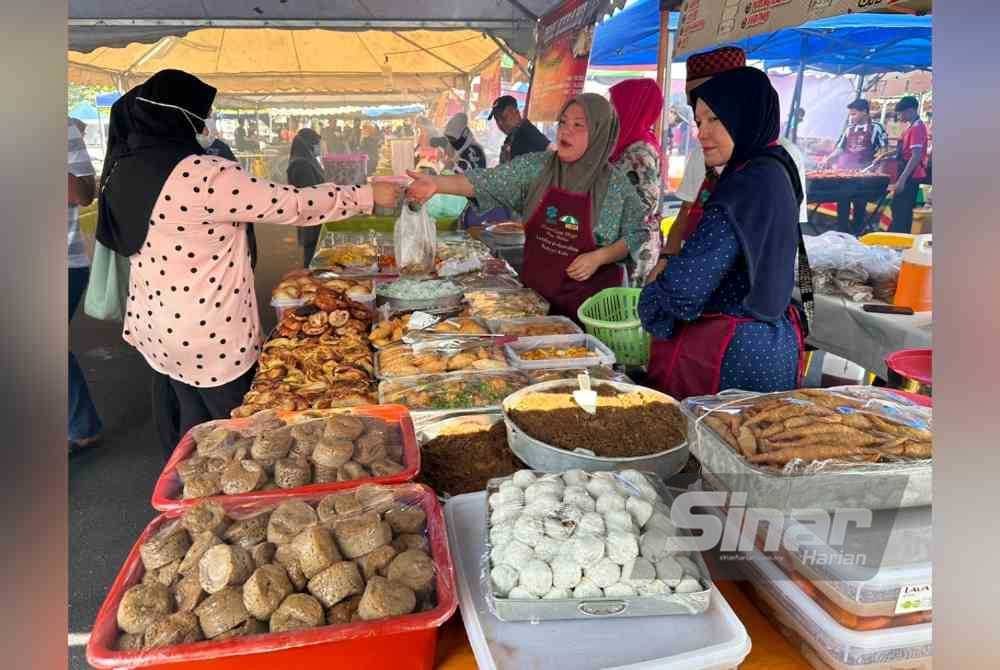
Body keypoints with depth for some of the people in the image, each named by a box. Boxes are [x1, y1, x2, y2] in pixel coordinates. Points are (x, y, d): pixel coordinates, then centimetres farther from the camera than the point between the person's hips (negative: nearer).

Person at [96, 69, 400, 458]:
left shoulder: (123, 168, 3)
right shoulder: (205, 176, -22)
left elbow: (121, 240, 14)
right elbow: (294, 204, -20)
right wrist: (368, 194, -10)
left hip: (154, 322, 8)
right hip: (207, 335, -8)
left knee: (184, 428, 21)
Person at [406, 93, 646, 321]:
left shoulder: (617, 185, -8)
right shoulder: (535, 167, -4)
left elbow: (636, 235, -2)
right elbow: (486, 182, -10)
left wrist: (599, 257, -18)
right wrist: (436, 183, -24)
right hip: (534, 293, 3)